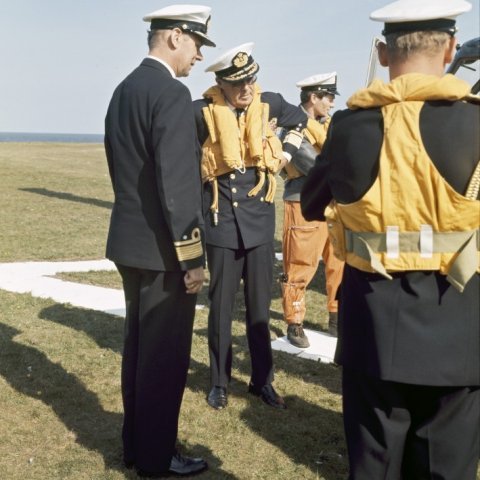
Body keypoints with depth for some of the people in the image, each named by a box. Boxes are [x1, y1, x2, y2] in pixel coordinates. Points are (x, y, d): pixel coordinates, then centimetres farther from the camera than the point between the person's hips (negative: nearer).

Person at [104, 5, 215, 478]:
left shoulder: (123, 89, 11)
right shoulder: (171, 93, -17)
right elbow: (177, 184, -23)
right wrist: (191, 256, -18)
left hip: (130, 241, 9)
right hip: (161, 247, -9)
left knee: (138, 345, 18)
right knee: (164, 353, 3)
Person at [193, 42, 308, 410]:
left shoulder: (269, 103, 1)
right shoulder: (202, 112, -9)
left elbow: (300, 119, 22)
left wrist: (287, 151, 12)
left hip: (260, 219, 3)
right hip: (222, 221, -2)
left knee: (260, 304, 9)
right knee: (221, 304, 5)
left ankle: (263, 380, 21)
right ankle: (220, 382, 19)